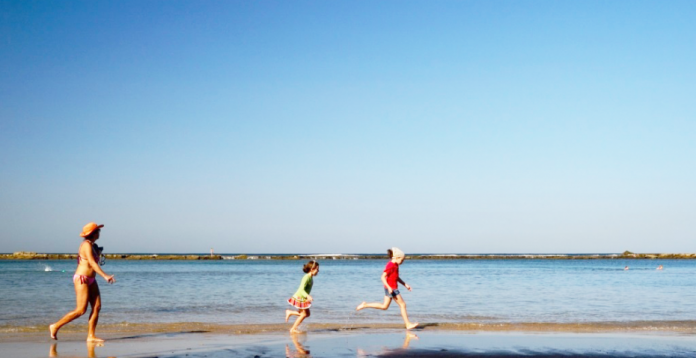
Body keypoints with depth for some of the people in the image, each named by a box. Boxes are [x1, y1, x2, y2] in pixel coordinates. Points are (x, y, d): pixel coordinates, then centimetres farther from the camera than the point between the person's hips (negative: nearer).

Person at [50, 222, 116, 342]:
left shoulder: (91, 245, 15)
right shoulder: (87, 245, -14)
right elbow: (92, 263, -23)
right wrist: (105, 276, -28)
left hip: (90, 280, 9)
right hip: (82, 279, -9)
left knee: (97, 307, -1)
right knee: (81, 310, -10)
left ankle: (91, 336, -2)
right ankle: (55, 326, 1)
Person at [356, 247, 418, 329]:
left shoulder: (395, 265, 12)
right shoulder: (390, 265, -18)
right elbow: (383, 277, -21)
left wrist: (405, 284, 19)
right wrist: (389, 287, -27)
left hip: (393, 288, 10)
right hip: (391, 288, -10)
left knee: (384, 306, 14)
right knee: (402, 304, -3)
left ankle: (365, 305, 15)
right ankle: (408, 324, 2)